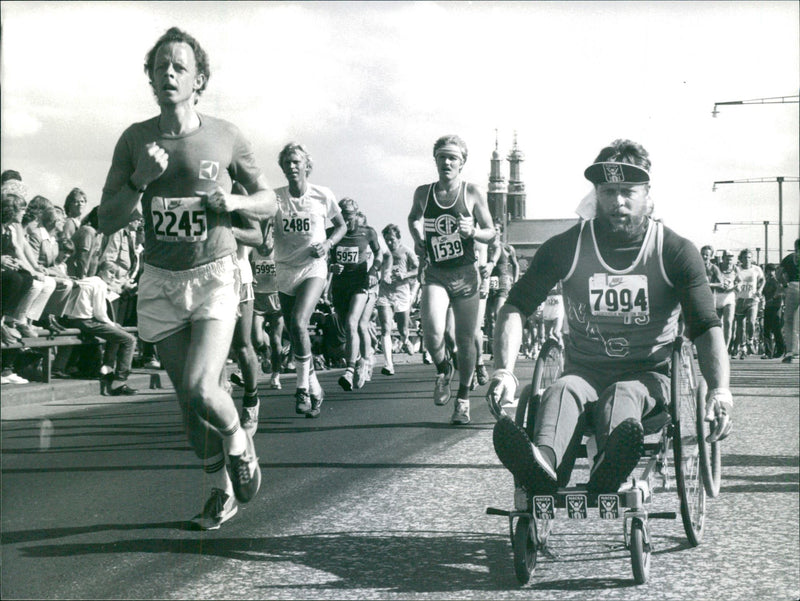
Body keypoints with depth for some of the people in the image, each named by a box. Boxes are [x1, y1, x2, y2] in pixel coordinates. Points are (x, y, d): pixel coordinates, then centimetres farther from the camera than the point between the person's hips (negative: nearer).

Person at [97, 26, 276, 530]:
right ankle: (221, 492, 26)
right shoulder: (135, 140, 0)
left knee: (201, 390, -20)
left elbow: (269, 200, 8)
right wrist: (140, 180, -17)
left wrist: (233, 201, -13)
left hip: (214, 276, -3)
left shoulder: (226, 137, -4)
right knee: (189, 399, 8)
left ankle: (238, 438, 13)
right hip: (160, 280, 3)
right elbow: (108, 221, 0)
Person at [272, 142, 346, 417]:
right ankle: (315, 389, 26)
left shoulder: (323, 196, -3)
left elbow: (341, 225, 11)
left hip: (313, 268, -3)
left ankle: (303, 387, -12)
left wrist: (328, 244, -7)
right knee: (294, 334, 7)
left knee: (298, 322, -24)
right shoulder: (276, 197, -2)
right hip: (285, 270, 3)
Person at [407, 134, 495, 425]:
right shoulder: (423, 193, 3)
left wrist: (472, 231, -19)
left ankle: (463, 399, 23)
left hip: (465, 274, 0)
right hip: (435, 275, 1)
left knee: (465, 340, 4)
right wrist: (417, 237, 7)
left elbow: (491, 234, 1)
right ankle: (442, 369, 9)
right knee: (432, 333, -23)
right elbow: (413, 218, 25)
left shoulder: (472, 193, -3)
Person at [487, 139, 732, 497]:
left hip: (648, 377, -1)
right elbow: (515, 307, 0)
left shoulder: (677, 253, 0)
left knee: (621, 395, -36)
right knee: (562, 391, -34)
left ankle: (605, 476, -71)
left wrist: (719, 390, -26)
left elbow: (706, 328, -7)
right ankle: (542, 469, -68)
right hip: (584, 372, 1)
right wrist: (504, 371, -19)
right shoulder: (566, 247, 3)